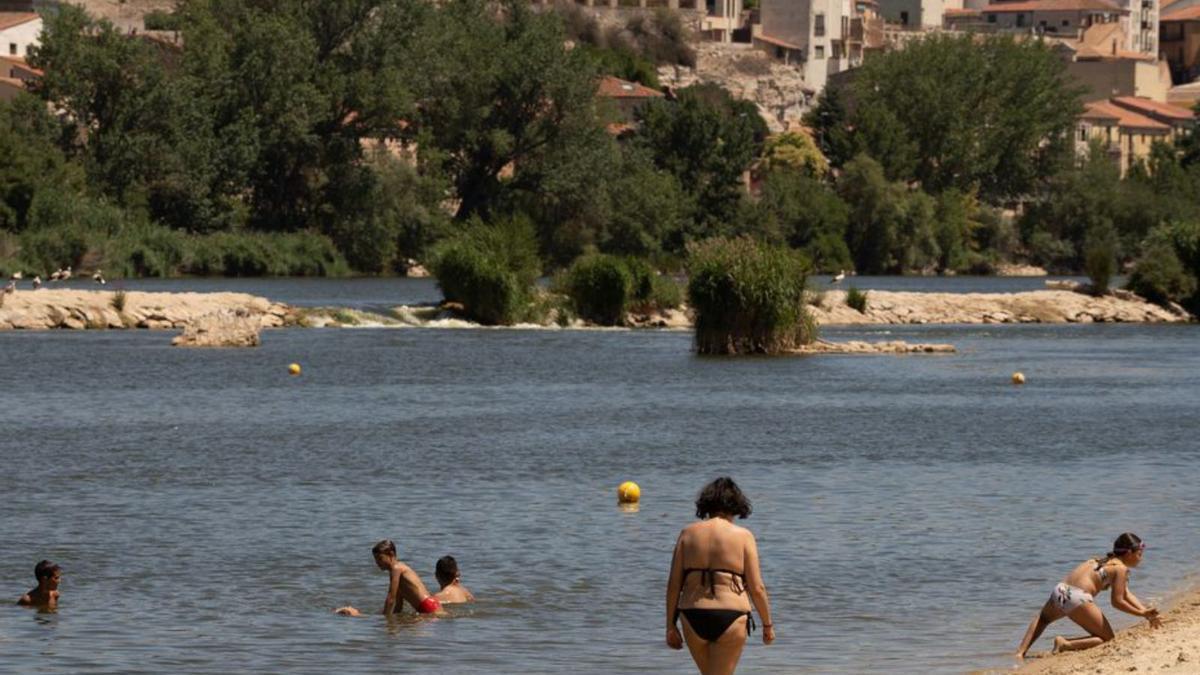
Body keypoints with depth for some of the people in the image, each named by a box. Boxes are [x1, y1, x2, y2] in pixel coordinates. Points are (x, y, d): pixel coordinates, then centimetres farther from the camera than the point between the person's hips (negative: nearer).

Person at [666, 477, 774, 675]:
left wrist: (670, 626, 9)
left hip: (693, 619, 3)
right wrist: (768, 624, 9)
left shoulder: (688, 534, 5)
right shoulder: (743, 536, -2)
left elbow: (673, 585, 3)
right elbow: (756, 588, -3)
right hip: (730, 618, -3)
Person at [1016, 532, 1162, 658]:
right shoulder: (1120, 568, 1)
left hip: (1059, 591, 8)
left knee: (1043, 619, 39)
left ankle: (1021, 651, 23)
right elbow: (1117, 601, -3)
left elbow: (1127, 595, 29)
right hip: (1077, 598, -8)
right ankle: (1065, 644, -13)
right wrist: (1142, 613, 5)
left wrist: (1147, 613, 24)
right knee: (1107, 639, 5)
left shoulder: (1104, 562, 27)